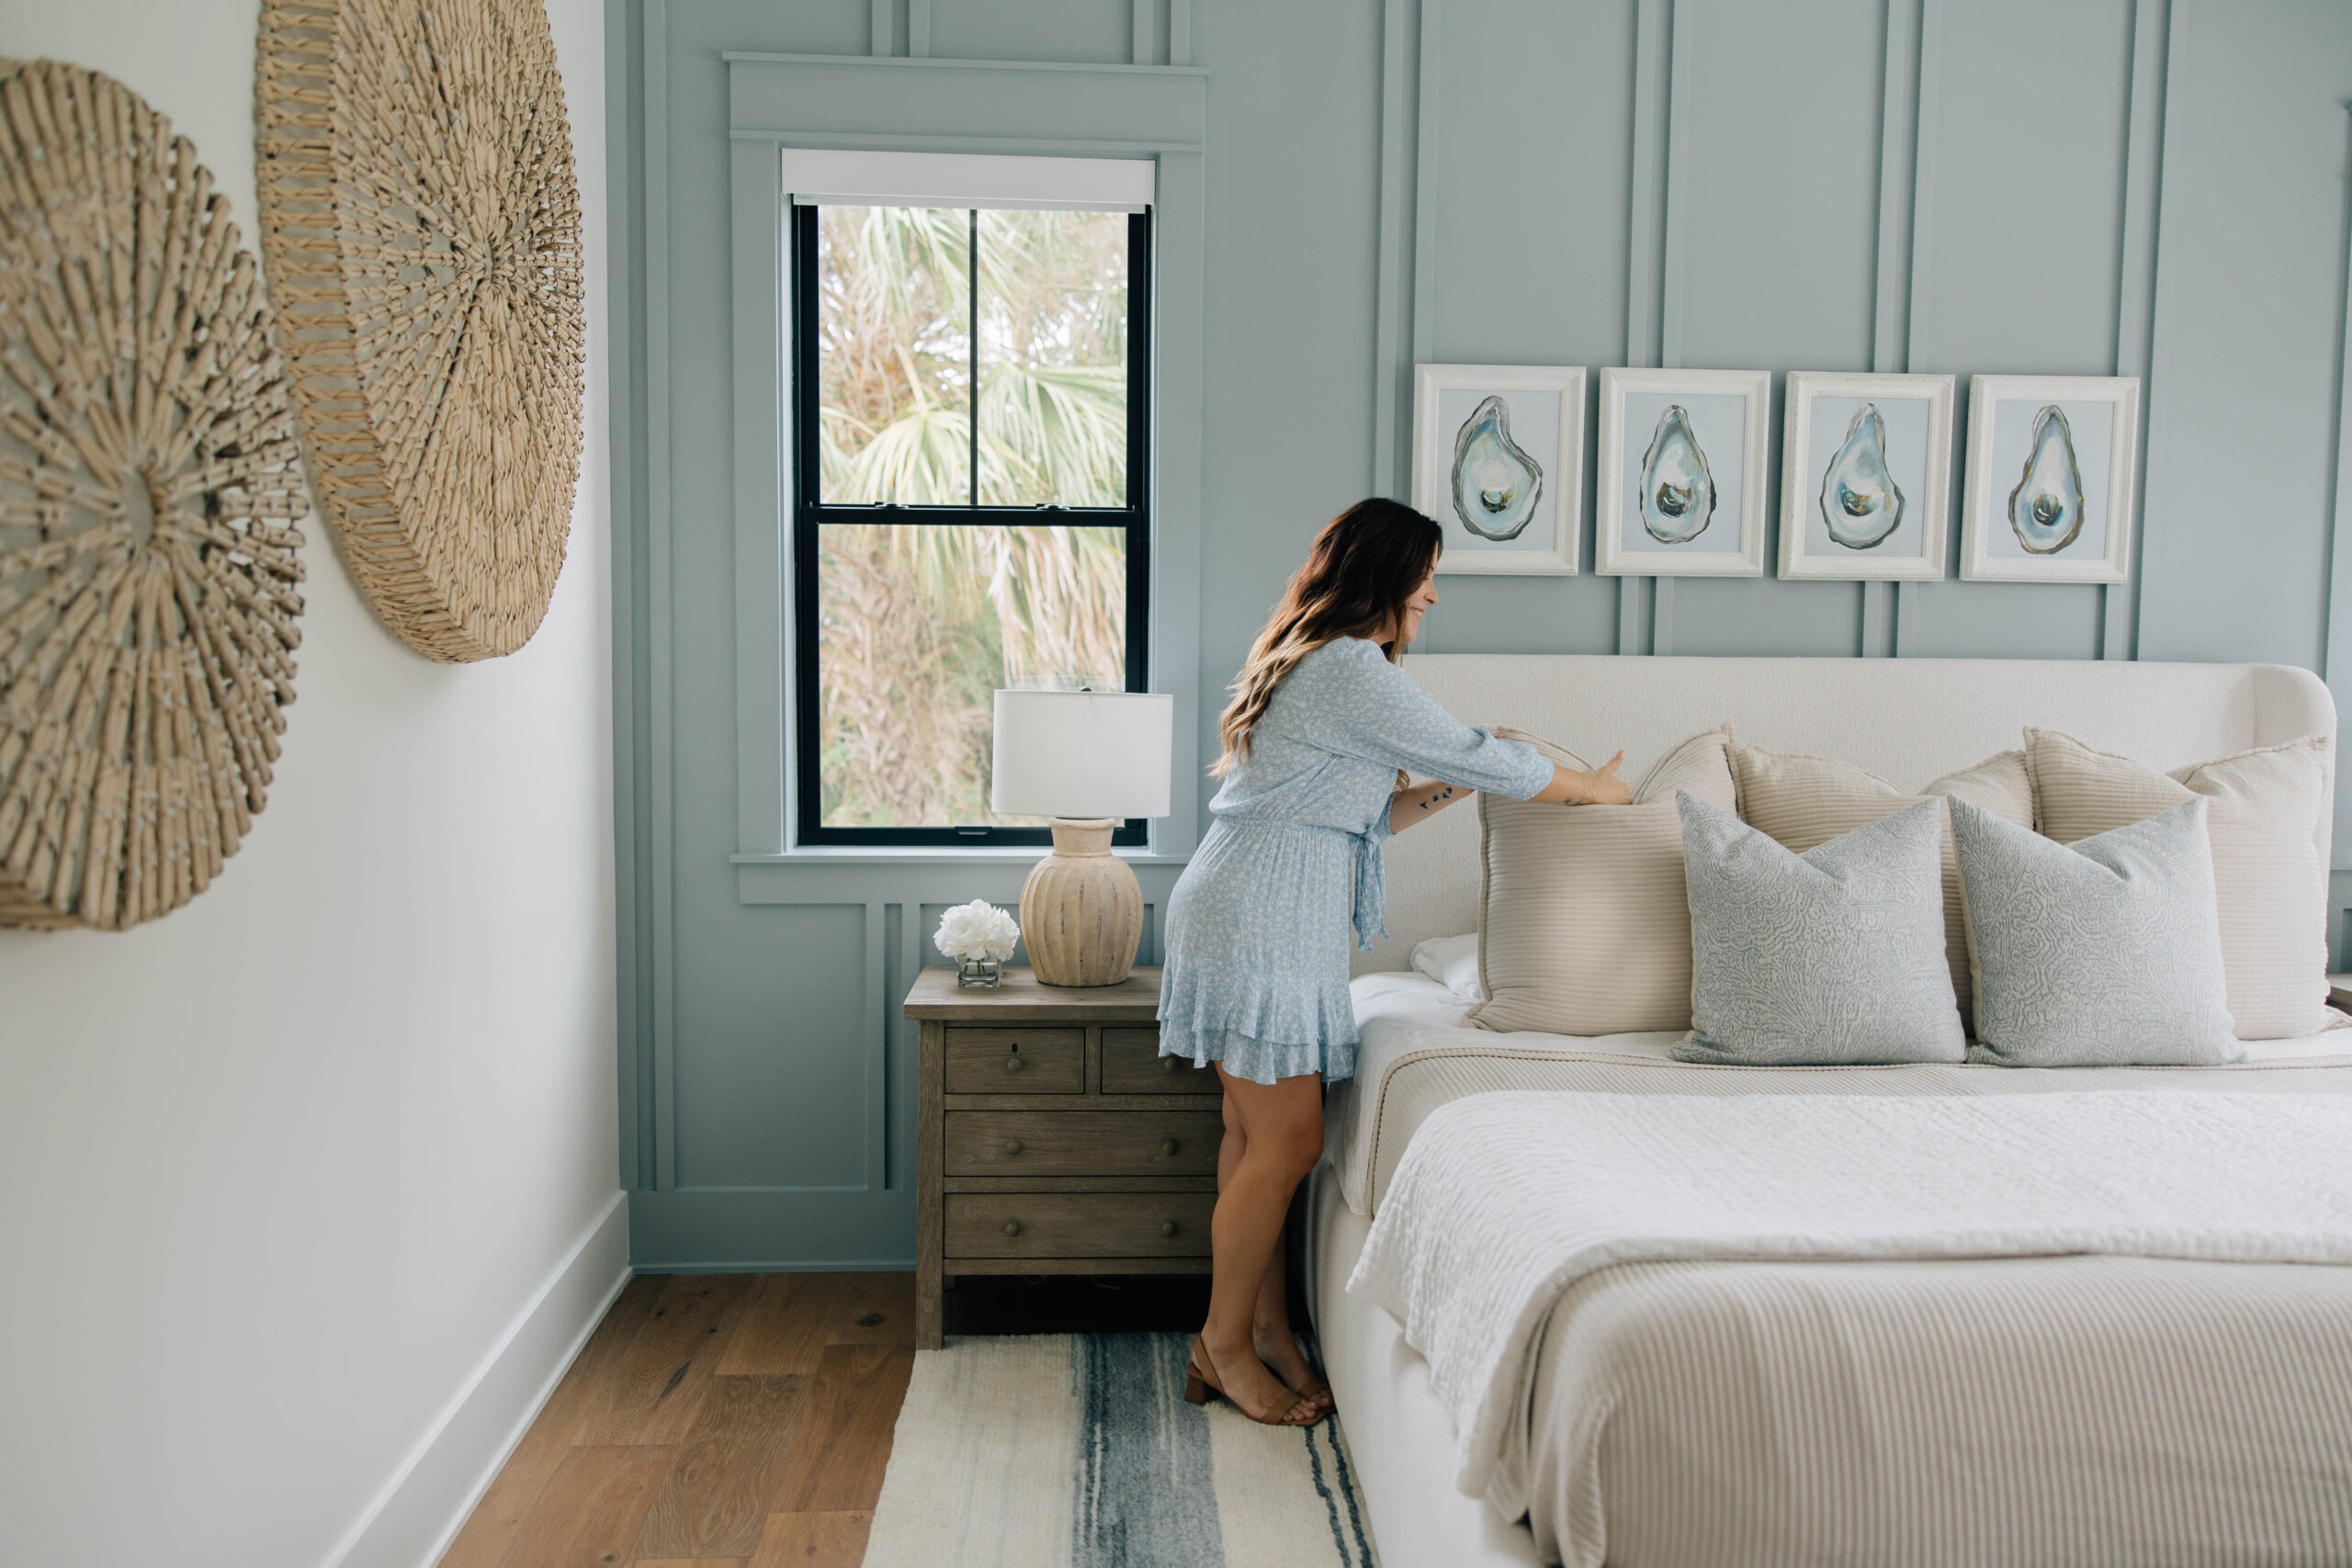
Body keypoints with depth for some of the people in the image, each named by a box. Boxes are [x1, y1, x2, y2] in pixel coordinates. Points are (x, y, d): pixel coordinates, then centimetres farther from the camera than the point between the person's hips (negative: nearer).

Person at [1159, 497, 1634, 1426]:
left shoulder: (1309, 661, 19)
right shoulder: (1350, 668, -14)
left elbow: (1355, 815, 22)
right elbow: (1481, 759, -10)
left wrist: (1451, 790, 15)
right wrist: (1594, 788, 5)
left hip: (1247, 915, 11)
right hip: (1258, 920, -11)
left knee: (1257, 1137, 13)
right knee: (1286, 1144, -3)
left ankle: (1266, 1329, 21)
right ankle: (1226, 1344, 10)